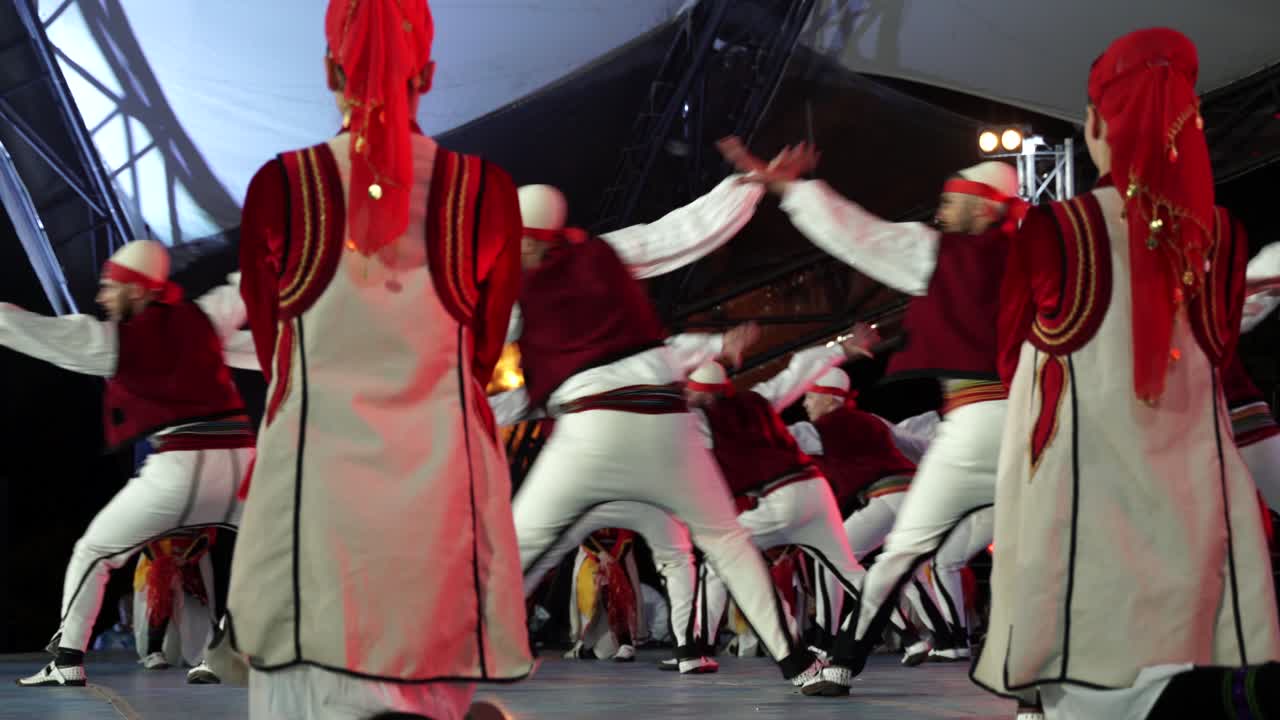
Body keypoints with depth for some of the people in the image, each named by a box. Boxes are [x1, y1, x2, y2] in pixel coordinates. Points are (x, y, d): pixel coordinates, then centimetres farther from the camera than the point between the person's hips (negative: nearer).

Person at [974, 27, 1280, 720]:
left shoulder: (1051, 231, -8)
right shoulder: (1222, 237, 2)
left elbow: (1011, 359, 6)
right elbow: (1216, 359, 14)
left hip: (1082, 499, -3)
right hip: (1193, 499, 3)